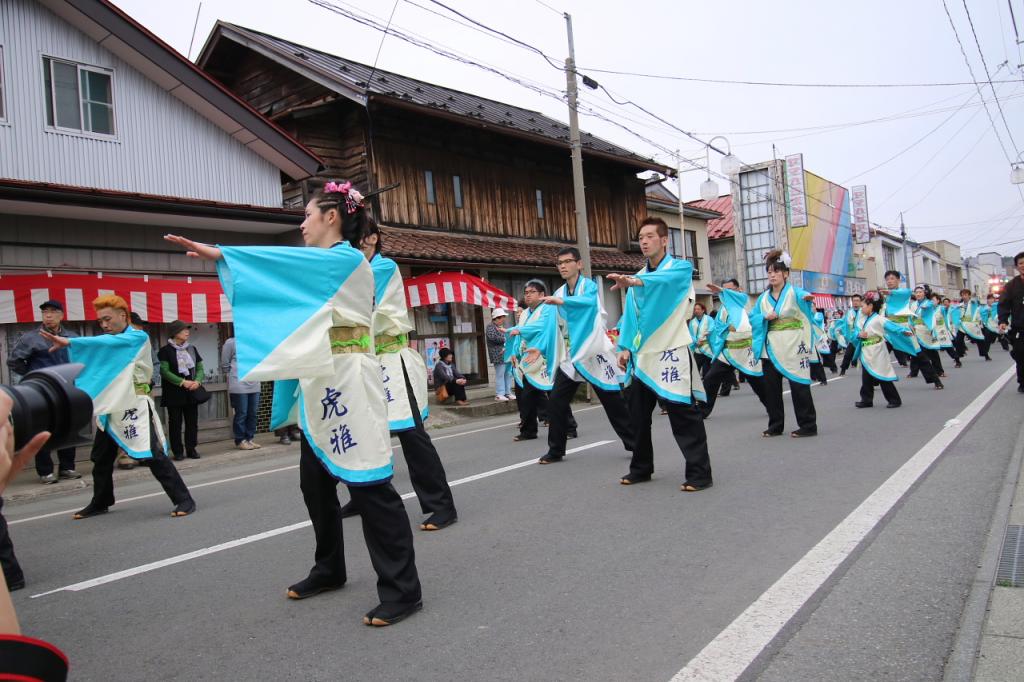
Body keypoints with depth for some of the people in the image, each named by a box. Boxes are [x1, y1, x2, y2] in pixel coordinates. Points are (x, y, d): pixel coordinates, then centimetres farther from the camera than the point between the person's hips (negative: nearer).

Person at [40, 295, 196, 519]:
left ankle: (184, 500, -8)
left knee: (154, 456, -12)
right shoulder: (108, 343, 14)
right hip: (111, 409, 8)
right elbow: (94, 368, 14)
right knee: (101, 458, 17)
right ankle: (100, 503, 35)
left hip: (135, 407, -8)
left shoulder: (139, 337, -8)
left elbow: (106, 342, -24)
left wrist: (70, 342, -30)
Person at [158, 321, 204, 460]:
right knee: (175, 423, 1)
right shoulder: (165, 351, -3)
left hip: (192, 391, 4)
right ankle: (177, 451, 7)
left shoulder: (192, 349, 12)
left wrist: (197, 381, -9)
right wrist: (183, 382, -17)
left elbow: (200, 368, 11)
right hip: (174, 393, -4)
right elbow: (164, 371, -11)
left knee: (192, 422, 6)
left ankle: (191, 449, 14)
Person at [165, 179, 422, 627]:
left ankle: (402, 590, -4)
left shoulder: (348, 261, -8)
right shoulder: (319, 267, 20)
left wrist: (220, 254, -19)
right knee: (316, 482, 15)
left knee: (369, 484, -10)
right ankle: (329, 569, 31)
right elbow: (282, 287, 24)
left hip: (348, 385, -10)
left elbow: (287, 263, -18)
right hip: (319, 390, 10)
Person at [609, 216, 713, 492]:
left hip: (671, 353, -7)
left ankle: (700, 473, 1)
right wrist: (625, 346, 2)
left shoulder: (680, 268, -5)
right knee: (638, 413, 12)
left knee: (684, 415, -7)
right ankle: (641, 468, 27)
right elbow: (630, 314, 14)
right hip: (643, 355, 7)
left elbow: (665, 278, -29)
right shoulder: (638, 277, 15)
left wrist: (634, 281, -48)